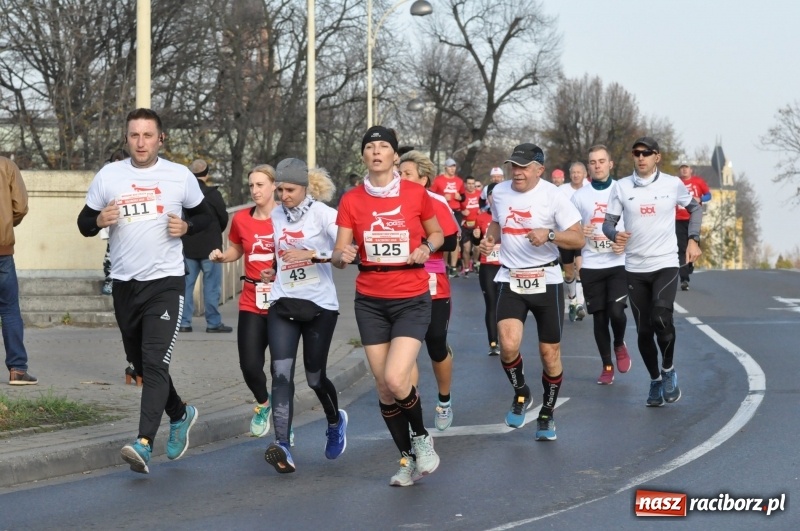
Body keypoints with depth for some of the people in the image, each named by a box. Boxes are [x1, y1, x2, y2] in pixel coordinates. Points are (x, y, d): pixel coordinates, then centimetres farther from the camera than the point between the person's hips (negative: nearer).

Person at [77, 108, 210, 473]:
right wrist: (99, 220, -13)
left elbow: (204, 214, 13)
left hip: (165, 282, -4)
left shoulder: (181, 176, 0)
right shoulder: (108, 176, 3)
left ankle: (144, 444, -23)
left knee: (155, 362, -17)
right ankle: (180, 415, 38)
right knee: (140, 362, 15)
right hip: (124, 283, 4)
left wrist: (186, 226, -9)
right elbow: (84, 223, 9)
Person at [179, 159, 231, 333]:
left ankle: (184, 321, 8)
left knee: (186, 284, 9)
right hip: (210, 247, -4)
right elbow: (224, 219, -2)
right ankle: (213, 323, 2)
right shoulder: (212, 194, -11)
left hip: (187, 247, 4)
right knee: (211, 286, 1)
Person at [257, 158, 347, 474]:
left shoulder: (322, 213, -9)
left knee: (315, 377, 7)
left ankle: (335, 422, 40)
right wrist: (273, 272, 8)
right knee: (281, 372, -14)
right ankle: (283, 447, -22)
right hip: (282, 304, 4)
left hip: (320, 305, -4)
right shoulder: (276, 216, 8)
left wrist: (312, 254, -29)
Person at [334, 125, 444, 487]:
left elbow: (437, 233, 12)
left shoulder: (416, 194, -4)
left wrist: (426, 247, -10)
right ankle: (408, 459, 23)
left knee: (396, 379, -18)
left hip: (412, 299, -3)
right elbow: (338, 254, 0)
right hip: (371, 301, 3)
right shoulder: (351, 201, 0)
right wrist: (344, 255, -23)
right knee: (383, 387, 4)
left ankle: (421, 438, 11)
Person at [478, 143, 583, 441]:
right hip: (510, 280, 2)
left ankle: (547, 414, 26)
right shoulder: (500, 192, 2)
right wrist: (489, 239, 2)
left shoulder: (553, 196, -11)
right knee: (508, 345, -19)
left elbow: (578, 239, -10)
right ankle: (521, 394, 10)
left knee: (550, 353, 6)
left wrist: (549, 234, -26)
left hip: (546, 281, -2)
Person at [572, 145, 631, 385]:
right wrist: (579, 233, -12)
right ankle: (607, 367, 18)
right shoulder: (579, 196, 5)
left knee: (616, 311, -15)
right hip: (591, 266, 2)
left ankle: (620, 345, 17)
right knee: (599, 317, 4)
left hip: (619, 263, -2)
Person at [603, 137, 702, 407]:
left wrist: (693, 239, 3)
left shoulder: (673, 184, -1)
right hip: (635, 268, 2)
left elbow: (694, 208, 14)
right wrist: (615, 235, -20)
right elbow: (608, 221, 2)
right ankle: (655, 380, 26)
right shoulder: (622, 187, -1)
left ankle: (668, 370, 2)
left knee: (662, 318, -23)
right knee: (643, 330, 6)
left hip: (665, 264, -2)